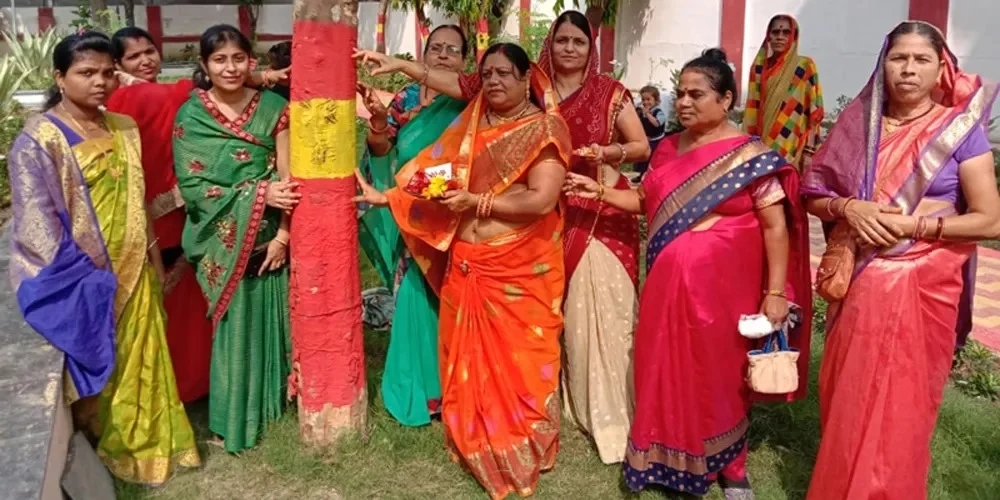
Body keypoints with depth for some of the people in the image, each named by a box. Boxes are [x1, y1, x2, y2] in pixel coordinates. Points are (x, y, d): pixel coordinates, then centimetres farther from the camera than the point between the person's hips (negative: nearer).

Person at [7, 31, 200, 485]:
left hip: (132, 270, 6)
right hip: (81, 281, -6)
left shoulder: (123, 129, 7)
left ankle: (142, 444, 34)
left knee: (139, 362, 15)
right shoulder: (38, 140, -13)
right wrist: (85, 273, -18)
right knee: (98, 366, 7)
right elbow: (36, 222, -17)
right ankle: (100, 453, 27)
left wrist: (152, 258, 9)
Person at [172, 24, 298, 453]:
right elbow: (191, 186, -9)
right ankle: (233, 416, 21)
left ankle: (270, 399, 31)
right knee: (234, 325, 5)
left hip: (268, 236, 2)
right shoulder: (190, 116, -3)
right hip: (223, 240, -2)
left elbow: (287, 177, -1)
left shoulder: (272, 108, 1)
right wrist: (257, 193, -18)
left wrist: (283, 232, -10)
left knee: (270, 320, 11)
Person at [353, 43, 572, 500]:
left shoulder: (545, 128, -7)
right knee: (470, 360, 14)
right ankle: (476, 442, 32)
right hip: (467, 267, 5)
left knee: (518, 361, 4)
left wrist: (478, 201, -17)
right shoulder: (471, 125, 11)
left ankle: (523, 450, 23)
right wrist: (383, 197, 1)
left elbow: (541, 199, -18)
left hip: (521, 270, -5)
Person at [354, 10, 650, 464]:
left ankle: (609, 411, 8)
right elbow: (461, 85, 0)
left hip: (600, 214, -3)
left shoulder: (610, 92, 1)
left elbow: (643, 147, 6)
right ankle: (557, 396, 26)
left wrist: (607, 152, -15)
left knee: (599, 307, -5)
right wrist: (399, 65, -5)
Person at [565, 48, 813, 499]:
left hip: (720, 287, -4)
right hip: (668, 283, 5)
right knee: (667, 369, 11)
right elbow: (647, 201, 15)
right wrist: (599, 192, 2)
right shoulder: (668, 149, 7)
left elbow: (776, 226, -11)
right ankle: (668, 456, 31)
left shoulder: (749, 155, -10)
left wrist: (777, 293, -15)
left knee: (719, 373, 9)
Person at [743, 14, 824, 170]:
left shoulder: (805, 66, -1)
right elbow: (752, 110, 10)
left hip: (791, 148, -3)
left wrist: (809, 150, -10)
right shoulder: (759, 66, 10)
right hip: (761, 147, 3)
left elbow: (813, 112, -4)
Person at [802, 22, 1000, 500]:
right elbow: (814, 195, 7)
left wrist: (912, 225, -16)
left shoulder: (960, 128, -3)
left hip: (922, 285, -2)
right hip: (858, 283, 3)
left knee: (898, 407, 6)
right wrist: (849, 208, -13)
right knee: (848, 398, 13)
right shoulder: (860, 124, 5)